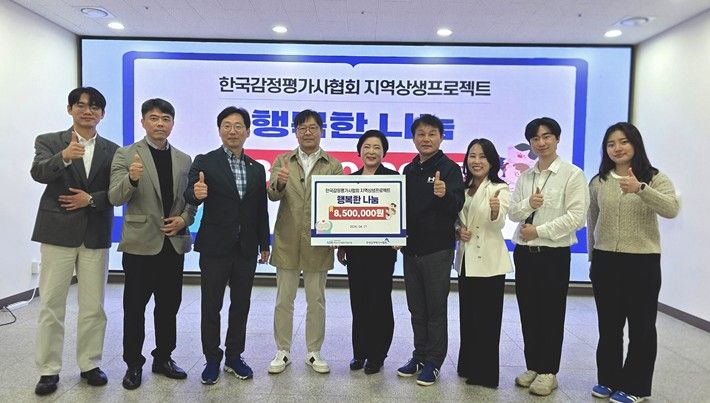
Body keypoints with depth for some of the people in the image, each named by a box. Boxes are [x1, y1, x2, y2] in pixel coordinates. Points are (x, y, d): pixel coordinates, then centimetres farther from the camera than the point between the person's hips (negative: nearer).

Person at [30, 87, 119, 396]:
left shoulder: (112, 150, 8)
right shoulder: (49, 141, 3)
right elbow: (38, 173, -16)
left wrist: (91, 199, -12)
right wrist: (64, 156, -35)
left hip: (96, 234, 2)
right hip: (58, 231, -2)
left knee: (93, 306, 8)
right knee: (51, 305, 5)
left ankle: (89, 364, 22)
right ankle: (49, 370, 17)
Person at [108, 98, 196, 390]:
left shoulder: (184, 160, 9)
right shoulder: (126, 155, -2)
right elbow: (115, 198, -11)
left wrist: (184, 219, -6)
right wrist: (132, 178, -30)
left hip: (174, 243, 4)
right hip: (141, 244, -3)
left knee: (169, 306, 12)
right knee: (134, 308, 7)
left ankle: (163, 358, 28)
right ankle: (133, 364, 22)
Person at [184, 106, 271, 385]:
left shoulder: (257, 169, 8)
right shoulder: (205, 162, -4)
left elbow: (261, 210, 11)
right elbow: (189, 197, -17)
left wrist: (264, 244, 11)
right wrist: (197, 193, -40)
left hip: (246, 249, 4)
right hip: (215, 247, -3)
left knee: (241, 306, 11)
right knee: (211, 306, 7)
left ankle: (234, 357, 26)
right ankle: (212, 360, 22)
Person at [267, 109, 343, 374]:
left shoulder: (334, 166, 2)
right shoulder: (282, 161, 5)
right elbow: (273, 195, -8)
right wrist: (279, 182, -31)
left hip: (318, 243, 0)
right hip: (287, 242, 1)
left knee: (316, 301, 10)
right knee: (283, 300, 9)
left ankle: (314, 352, 24)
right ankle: (283, 351, 24)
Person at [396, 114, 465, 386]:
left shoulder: (450, 169, -7)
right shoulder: (409, 170, 10)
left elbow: (456, 207, -18)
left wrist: (444, 195, -38)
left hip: (437, 251, -6)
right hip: (411, 249, 6)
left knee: (435, 309, 5)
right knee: (416, 309, 14)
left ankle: (433, 362, 18)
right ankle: (419, 356, 28)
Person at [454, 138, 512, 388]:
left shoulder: (500, 189, -9)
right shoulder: (462, 189, 8)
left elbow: (499, 223, -25)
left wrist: (495, 210, -48)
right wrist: (458, 230, -6)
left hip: (489, 262, -6)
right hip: (466, 260, 6)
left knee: (486, 318, 2)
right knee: (467, 316, 14)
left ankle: (485, 373, 15)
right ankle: (468, 367, 29)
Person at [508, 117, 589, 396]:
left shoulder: (573, 174, -5)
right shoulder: (524, 176, 10)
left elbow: (576, 217, -13)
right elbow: (512, 213, 8)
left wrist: (539, 230, -14)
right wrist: (528, 204, -13)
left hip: (554, 253, -5)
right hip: (524, 251, 5)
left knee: (551, 314, 5)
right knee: (528, 312, 11)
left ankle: (548, 372, 18)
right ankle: (533, 367, 25)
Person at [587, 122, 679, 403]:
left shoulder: (655, 178, -3)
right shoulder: (598, 182, 5)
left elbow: (671, 210, -22)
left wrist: (640, 189, -37)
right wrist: (592, 260, 13)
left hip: (643, 261, -3)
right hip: (606, 261, 3)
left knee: (641, 326, 7)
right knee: (609, 325, 12)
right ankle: (609, 379, 27)